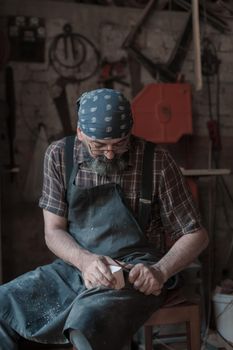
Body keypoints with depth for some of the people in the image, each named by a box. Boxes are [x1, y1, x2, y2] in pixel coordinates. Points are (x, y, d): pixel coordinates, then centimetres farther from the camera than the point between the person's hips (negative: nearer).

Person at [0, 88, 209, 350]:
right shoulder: (59, 155, 2)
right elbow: (53, 231, 3)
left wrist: (160, 271, -18)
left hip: (133, 272, -4)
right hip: (74, 266, 4)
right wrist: (85, 260, -18)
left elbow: (195, 234, 0)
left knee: (87, 324, -37)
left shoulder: (155, 161, -5)